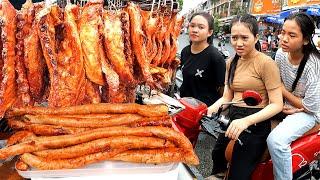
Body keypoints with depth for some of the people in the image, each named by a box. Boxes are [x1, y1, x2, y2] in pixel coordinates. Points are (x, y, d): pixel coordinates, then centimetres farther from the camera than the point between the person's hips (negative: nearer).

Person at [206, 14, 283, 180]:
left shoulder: (266, 63, -9)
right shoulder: (231, 63, 14)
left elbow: (277, 104, -13)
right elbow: (227, 97, 12)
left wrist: (246, 121, -27)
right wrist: (210, 109, -8)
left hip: (256, 124, -6)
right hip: (233, 119, 6)